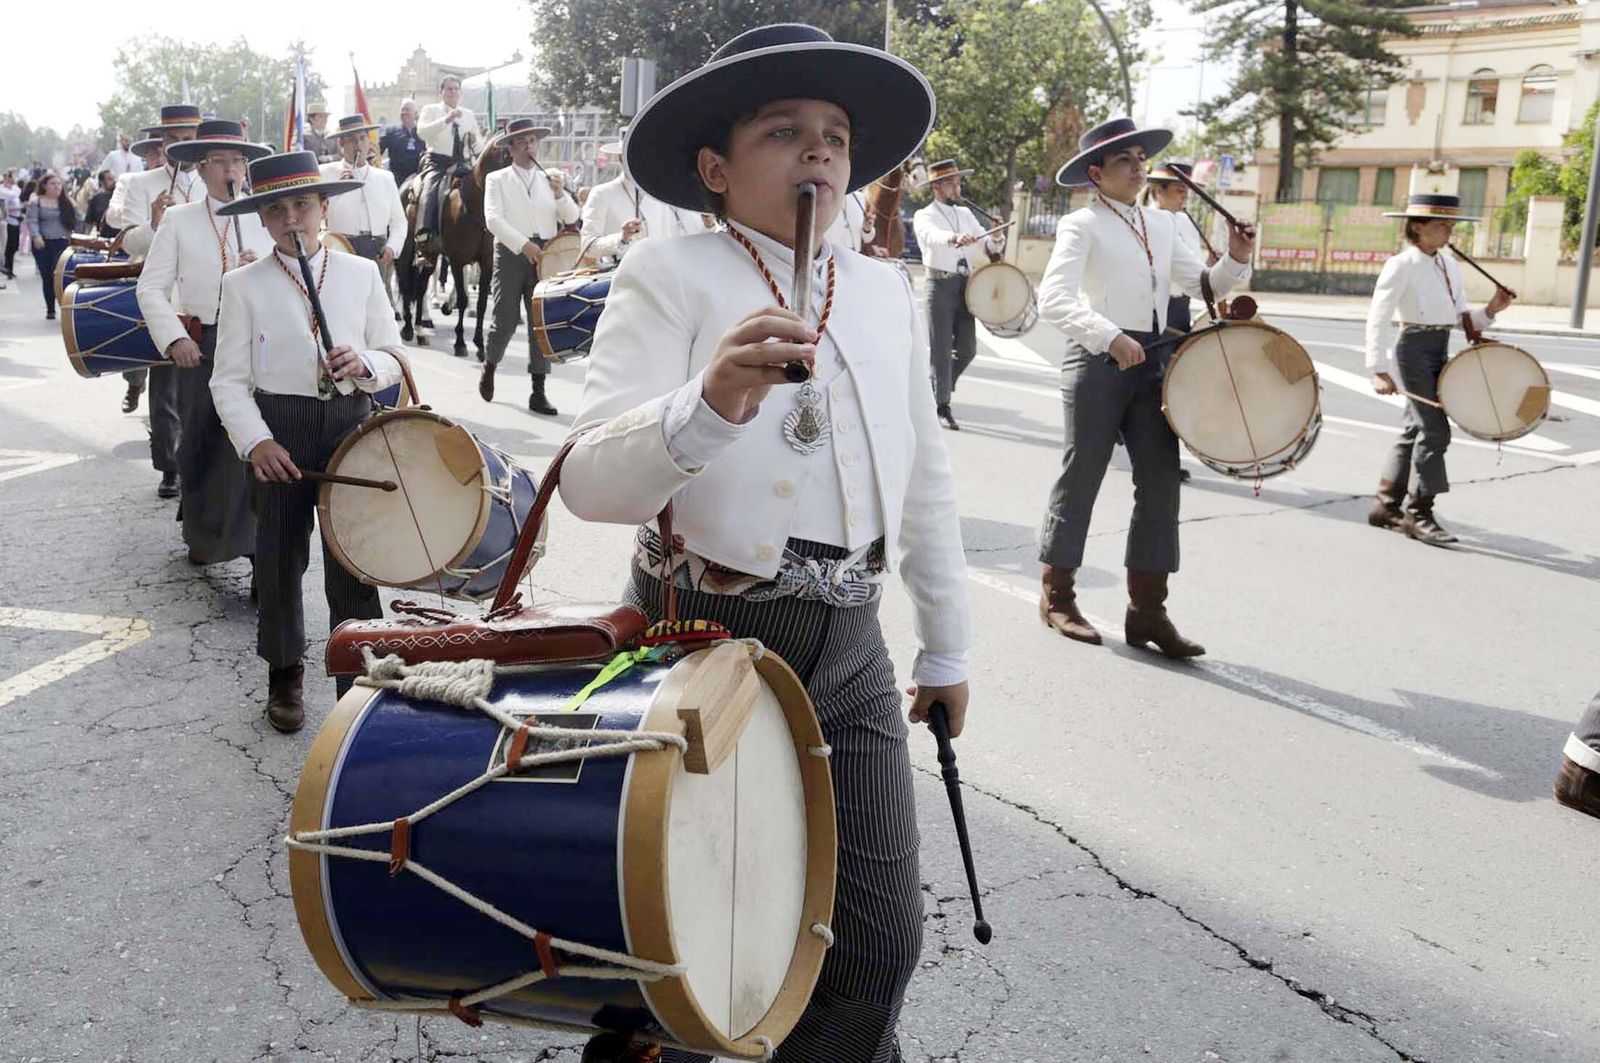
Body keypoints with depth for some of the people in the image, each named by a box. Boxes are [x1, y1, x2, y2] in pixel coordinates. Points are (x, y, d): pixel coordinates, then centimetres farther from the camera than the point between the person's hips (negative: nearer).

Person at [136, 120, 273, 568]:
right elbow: (151, 288, 1)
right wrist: (175, 339, -11)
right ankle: (202, 535, 24)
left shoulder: (264, 220, 9)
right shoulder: (178, 219, 5)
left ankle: (246, 531, 7)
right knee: (199, 441, 8)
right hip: (197, 345, 0)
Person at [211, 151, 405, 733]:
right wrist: (255, 441, -16)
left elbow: (393, 357, 8)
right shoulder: (243, 285, 1)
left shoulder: (362, 273, 5)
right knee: (279, 556, 10)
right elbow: (230, 380, -2)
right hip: (279, 431, 0)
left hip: (351, 424, 0)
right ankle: (284, 675, 28)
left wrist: (364, 365, -15)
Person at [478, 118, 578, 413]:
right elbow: (494, 220, -9)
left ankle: (538, 393, 0)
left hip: (545, 255, 2)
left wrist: (561, 195, -10)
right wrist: (524, 245, -21)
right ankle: (489, 368, 30)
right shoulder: (497, 179, 4)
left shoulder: (550, 179, 14)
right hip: (510, 253, -2)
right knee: (505, 319, 0)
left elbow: (572, 218, 10)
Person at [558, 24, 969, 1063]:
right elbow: (591, 481, -20)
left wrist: (948, 646, 19)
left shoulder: (887, 289, 9)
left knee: (882, 940, 7)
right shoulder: (668, 275, -7)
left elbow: (927, 479, 17)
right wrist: (708, 405, -39)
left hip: (849, 646, 5)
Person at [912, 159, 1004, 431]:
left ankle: (936, 388, 28)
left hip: (966, 286, 5)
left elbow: (985, 241, 11)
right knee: (941, 350, -3)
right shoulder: (924, 216, -1)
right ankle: (942, 408, 4)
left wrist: (994, 243, -14)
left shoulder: (965, 214, 18)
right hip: (941, 285, -5)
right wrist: (954, 237, -44)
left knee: (967, 349, 5)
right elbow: (931, 235, -24)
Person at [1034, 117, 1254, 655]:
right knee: (1082, 476, 2)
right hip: (1098, 360, -6)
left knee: (1161, 482, 2)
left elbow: (1206, 284, 17)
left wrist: (1235, 260, -3)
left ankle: (1147, 611, 8)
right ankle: (1057, 597, 17)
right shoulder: (1082, 225, -4)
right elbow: (1054, 299, -18)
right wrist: (1110, 337, -31)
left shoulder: (1162, 224, 16)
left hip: (1153, 362, 6)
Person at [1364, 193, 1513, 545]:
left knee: (1414, 429, 11)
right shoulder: (1401, 265, -10)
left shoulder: (1451, 265, 12)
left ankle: (1387, 506, 20)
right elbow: (1378, 320, -15)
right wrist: (1379, 370, -21)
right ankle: (1419, 513, -5)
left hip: (1440, 350, 8)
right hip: (1414, 348, -8)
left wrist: (1489, 311, -6)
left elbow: (1460, 317, 14)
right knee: (1435, 429, -11)